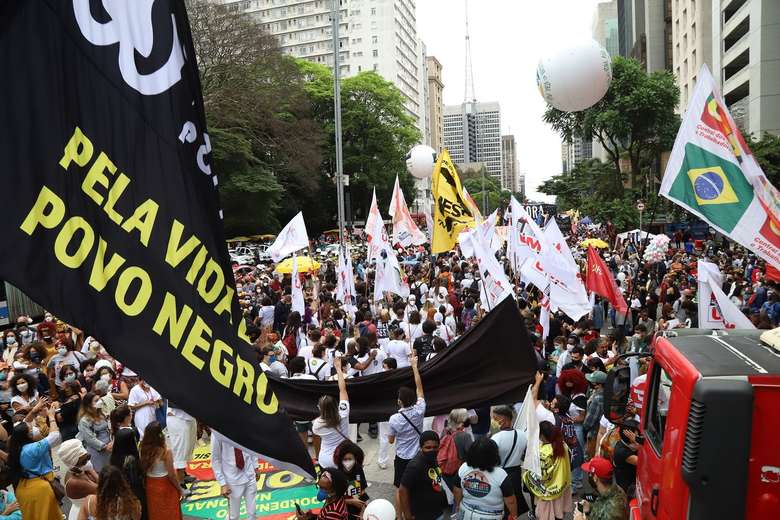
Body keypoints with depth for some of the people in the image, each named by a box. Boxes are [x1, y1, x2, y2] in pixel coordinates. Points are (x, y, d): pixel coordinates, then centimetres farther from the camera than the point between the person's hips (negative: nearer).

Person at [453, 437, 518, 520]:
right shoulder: (500, 474, -23)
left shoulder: (463, 468, -11)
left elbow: (456, 491, 1)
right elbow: (510, 500, -14)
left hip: (466, 513, 3)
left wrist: (458, 505, 18)